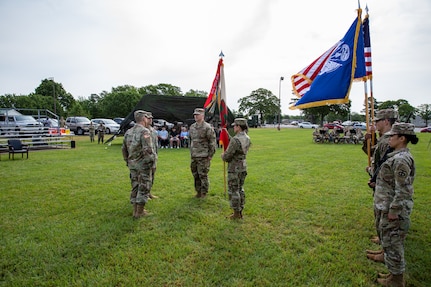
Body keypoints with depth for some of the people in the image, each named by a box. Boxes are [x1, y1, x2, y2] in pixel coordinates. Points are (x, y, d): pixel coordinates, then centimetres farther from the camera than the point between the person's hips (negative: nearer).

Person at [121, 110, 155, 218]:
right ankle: (140, 212, 9)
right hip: (143, 164, -7)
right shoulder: (145, 131, -16)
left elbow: (124, 149, 15)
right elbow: (148, 150, -24)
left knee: (135, 187, 15)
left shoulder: (128, 132, 9)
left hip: (132, 164, 7)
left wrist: (127, 161, 22)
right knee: (143, 188, 3)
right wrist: (152, 161, -11)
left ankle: (135, 211, 23)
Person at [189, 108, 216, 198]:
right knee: (195, 175, 13)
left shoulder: (207, 127, -10)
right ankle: (198, 191, 26)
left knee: (203, 175, -1)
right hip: (193, 156, 7)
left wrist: (210, 155, -10)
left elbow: (212, 142, -9)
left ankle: (204, 193, 13)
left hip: (203, 157, -7)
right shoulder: (192, 127, 11)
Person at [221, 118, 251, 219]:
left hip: (234, 168, -8)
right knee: (240, 189, 18)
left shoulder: (235, 140, -23)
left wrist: (223, 155, 3)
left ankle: (236, 214, 12)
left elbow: (227, 156, -21)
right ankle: (240, 211, 26)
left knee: (233, 191, 4)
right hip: (243, 166, 8)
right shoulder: (247, 139, 4)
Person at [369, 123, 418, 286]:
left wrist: (393, 211, -20)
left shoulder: (401, 160, -22)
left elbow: (403, 191, -24)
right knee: (392, 243, 20)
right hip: (390, 207, 10)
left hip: (393, 209, -10)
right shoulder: (400, 156, 9)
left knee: (392, 243, 4)